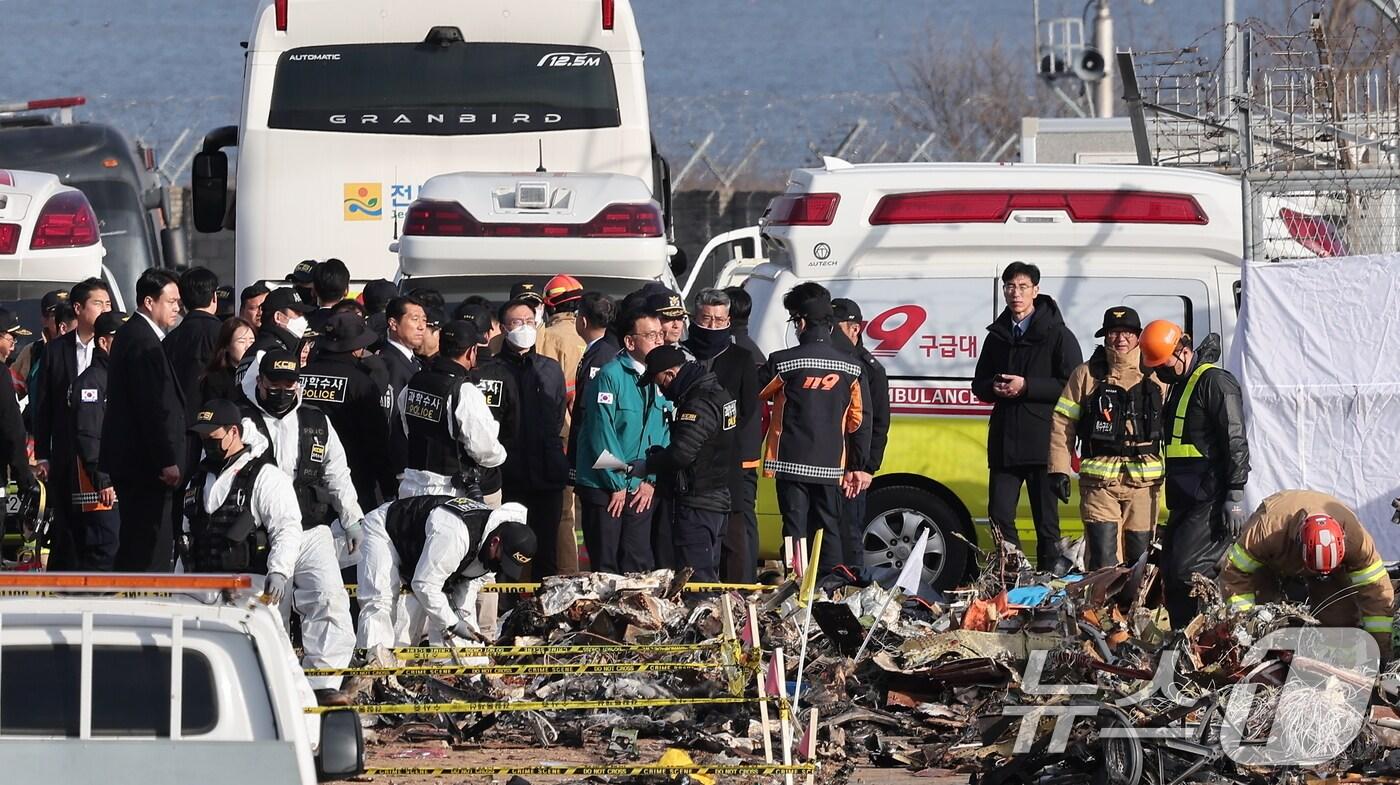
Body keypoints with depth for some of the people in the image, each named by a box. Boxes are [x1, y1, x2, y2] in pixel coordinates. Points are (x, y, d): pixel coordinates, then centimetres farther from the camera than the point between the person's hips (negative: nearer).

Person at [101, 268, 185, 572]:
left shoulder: (130, 334, 16)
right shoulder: (144, 342, -16)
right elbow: (154, 407, -20)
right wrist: (167, 461, -18)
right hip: (145, 466, -11)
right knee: (147, 547, -9)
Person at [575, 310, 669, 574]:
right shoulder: (611, 376, -13)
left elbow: (663, 433, 9)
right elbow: (602, 434, -15)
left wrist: (651, 480, -1)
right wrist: (618, 485, -13)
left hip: (640, 490, 6)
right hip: (603, 489, -5)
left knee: (638, 565, 4)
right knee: (606, 568, -2)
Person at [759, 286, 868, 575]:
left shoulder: (783, 362, -10)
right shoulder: (850, 368, 3)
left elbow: (756, 396, 5)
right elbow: (858, 422, 7)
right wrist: (859, 467, 13)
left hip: (792, 464, -4)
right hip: (831, 466, 4)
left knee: (796, 531, -2)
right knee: (828, 531, 9)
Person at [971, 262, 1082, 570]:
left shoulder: (1057, 335, -1)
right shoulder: (998, 336, 15)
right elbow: (979, 385, 20)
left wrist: (1027, 386, -16)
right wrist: (994, 388, -4)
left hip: (1043, 442, -5)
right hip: (1004, 441, 5)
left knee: (1046, 522, 0)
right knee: (1000, 518, 0)